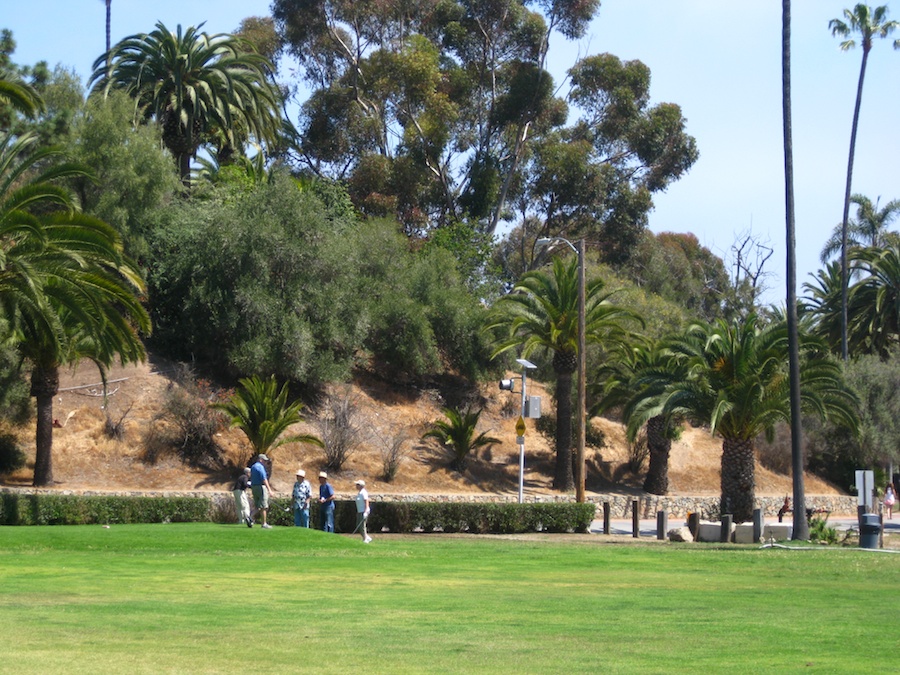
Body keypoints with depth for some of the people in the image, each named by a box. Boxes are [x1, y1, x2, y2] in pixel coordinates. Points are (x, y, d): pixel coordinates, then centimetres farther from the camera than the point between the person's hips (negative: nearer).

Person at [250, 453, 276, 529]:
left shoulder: (253, 467, 16)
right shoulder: (260, 467, -13)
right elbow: (264, 479, -20)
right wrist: (269, 489, -21)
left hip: (254, 487, 9)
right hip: (261, 487, -9)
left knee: (258, 507, 11)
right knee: (264, 507, -2)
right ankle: (264, 524, 0)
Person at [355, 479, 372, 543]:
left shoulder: (363, 493, -14)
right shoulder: (359, 493, 15)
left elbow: (366, 502, -20)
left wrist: (365, 512, -26)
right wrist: (357, 512, 21)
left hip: (364, 512, -10)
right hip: (359, 512, 10)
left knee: (362, 526, -8)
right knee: (358, 526, 8)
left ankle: (365, 540, 0)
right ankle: (368, 538, 16)